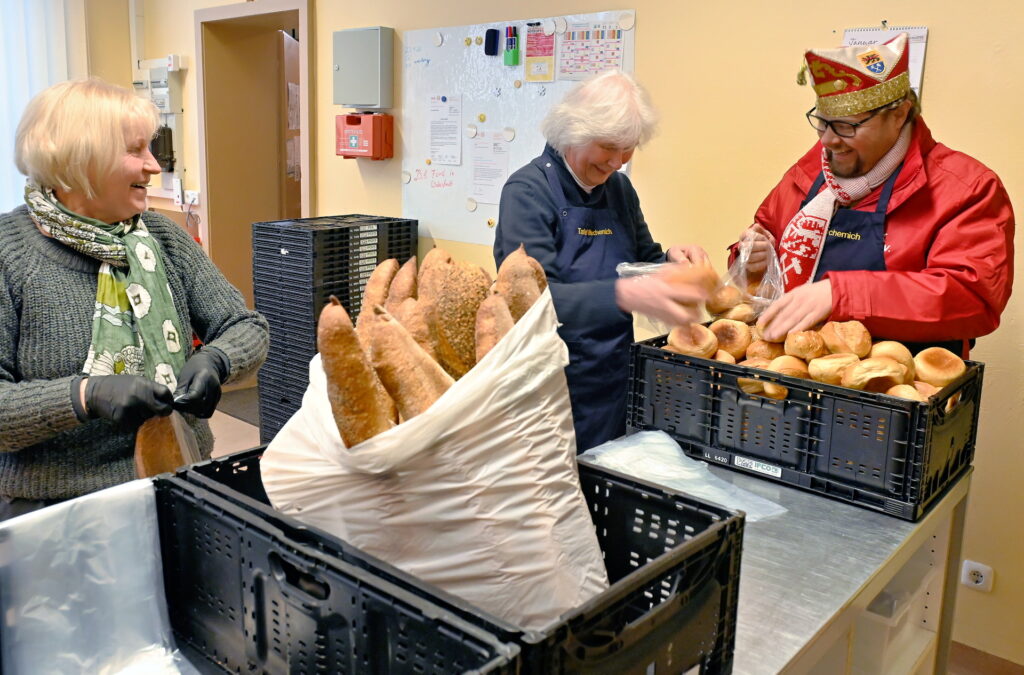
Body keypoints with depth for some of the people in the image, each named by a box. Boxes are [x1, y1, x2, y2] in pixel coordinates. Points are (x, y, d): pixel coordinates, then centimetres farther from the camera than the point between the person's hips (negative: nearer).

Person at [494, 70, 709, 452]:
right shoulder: (528, 191, -13)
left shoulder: (619, 188, 7)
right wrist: (624, 295, -39)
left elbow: (643, 260, 18)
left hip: (614, 386, 6)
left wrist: (671, 261, -6)